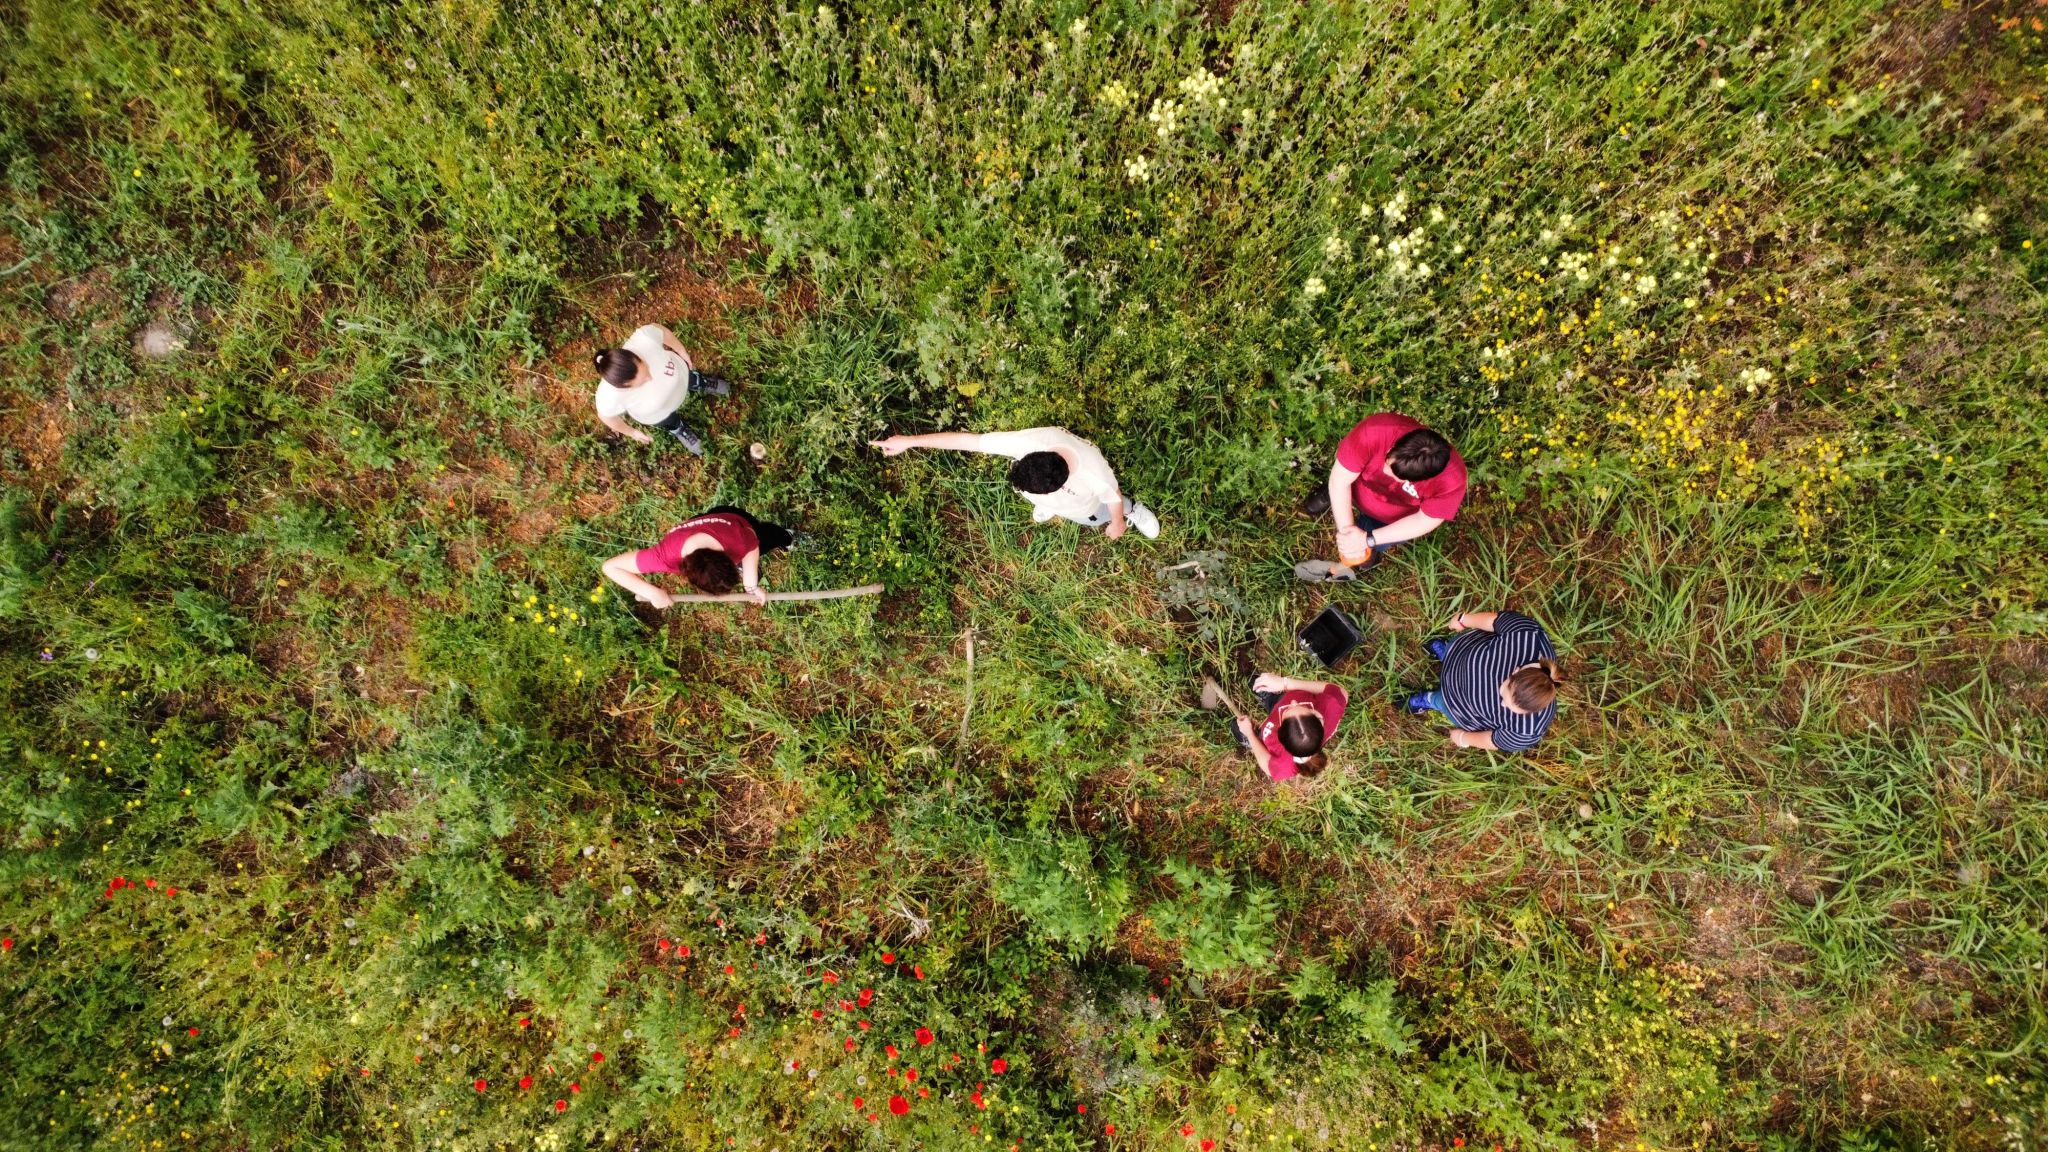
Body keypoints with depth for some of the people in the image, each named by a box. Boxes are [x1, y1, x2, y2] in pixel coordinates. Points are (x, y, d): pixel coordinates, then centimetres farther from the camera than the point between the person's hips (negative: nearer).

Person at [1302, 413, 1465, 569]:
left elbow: (1424, 522, -24)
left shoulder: (1451, 479, -40)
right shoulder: (1374, 432, -43)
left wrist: (1367, 539, -29)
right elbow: (1339, 480, -31)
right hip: (1359, 488, 1)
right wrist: (1346, 529, -35)